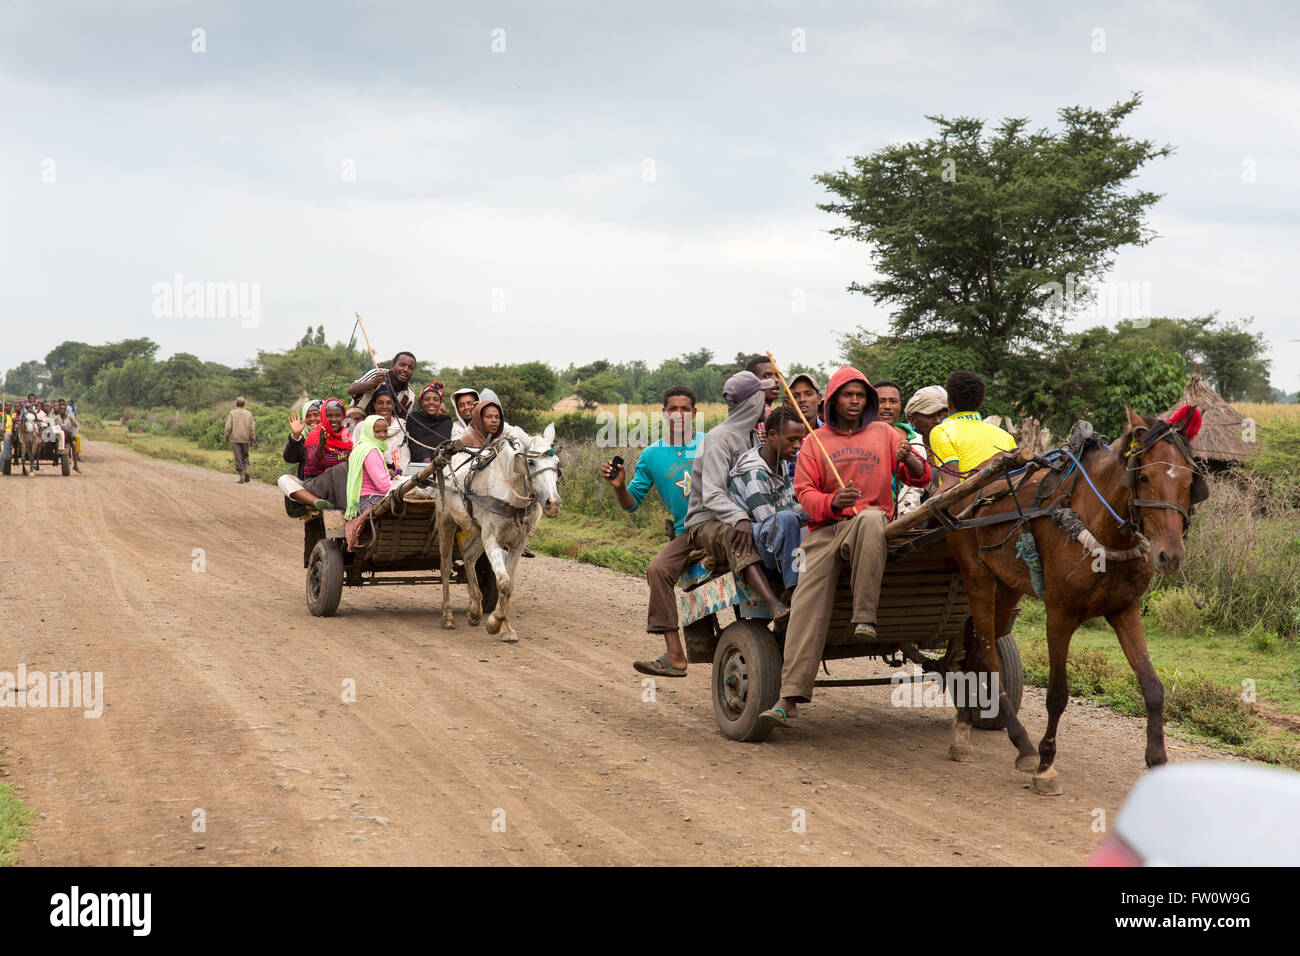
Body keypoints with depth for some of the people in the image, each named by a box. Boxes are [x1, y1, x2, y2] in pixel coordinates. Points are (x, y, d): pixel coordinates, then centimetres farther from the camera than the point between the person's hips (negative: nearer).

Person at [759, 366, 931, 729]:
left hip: (870, 524, -1)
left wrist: (909, 460, -11)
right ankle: (788, 699, -25)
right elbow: (804, 492, 7)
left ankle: (865, 616, -38)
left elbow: (921, 478, 14)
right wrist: (832, 502, -15)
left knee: (871, 517, -40)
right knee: (808, 604, -19)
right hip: (826, 529, 1)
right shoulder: (816, 441, 16)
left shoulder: (884, 434, 16)